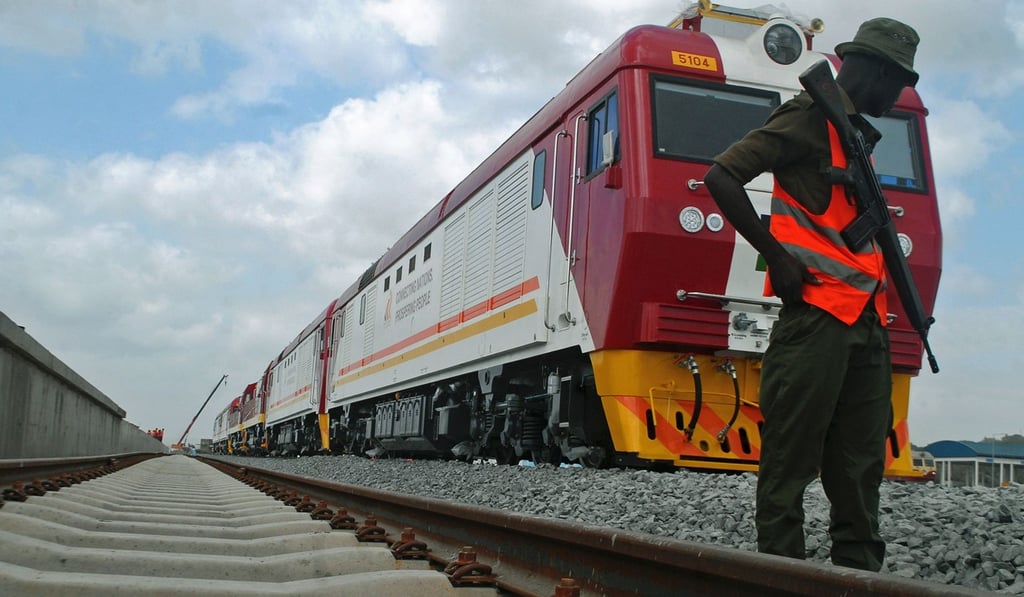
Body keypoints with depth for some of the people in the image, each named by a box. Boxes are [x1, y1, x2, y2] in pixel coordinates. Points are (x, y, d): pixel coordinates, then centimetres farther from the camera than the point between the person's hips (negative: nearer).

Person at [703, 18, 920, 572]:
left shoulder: (857, 135, 25)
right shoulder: (809, 116, -2)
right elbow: (720, 176, -12)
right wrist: (776, 256, -15)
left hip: (865, 323, 9)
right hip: (815, 314, -9)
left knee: (860, 467, 9)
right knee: (791, 459, -6)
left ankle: (859, 572, 15)